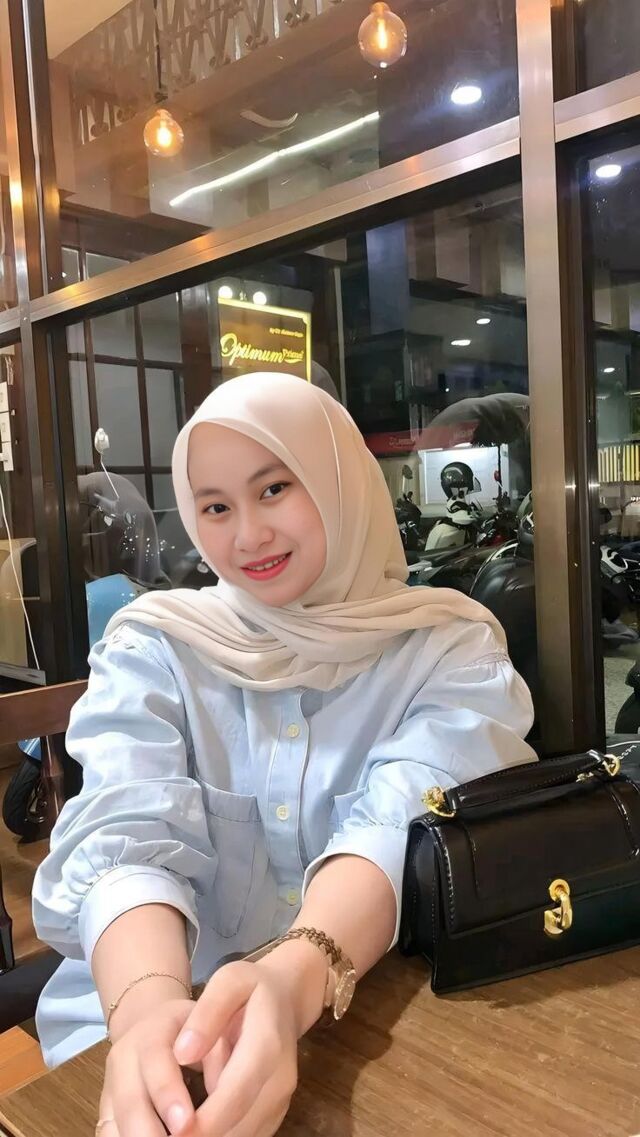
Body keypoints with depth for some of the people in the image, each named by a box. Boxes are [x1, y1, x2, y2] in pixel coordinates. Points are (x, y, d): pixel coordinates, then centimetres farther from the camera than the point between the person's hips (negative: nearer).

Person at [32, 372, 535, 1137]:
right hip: (168, 1033, 0)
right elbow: (129, 836, -14)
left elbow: (405, 831, -18)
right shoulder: (152, 648, -1)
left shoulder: (452, 650, -4)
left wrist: (292, 981, -36)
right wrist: (149, 1003, -33)